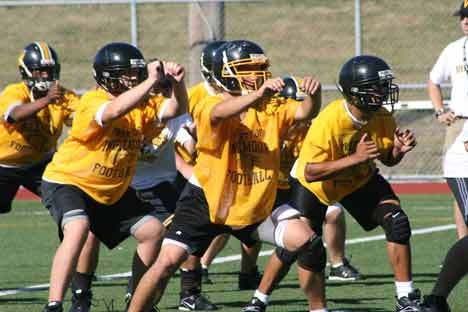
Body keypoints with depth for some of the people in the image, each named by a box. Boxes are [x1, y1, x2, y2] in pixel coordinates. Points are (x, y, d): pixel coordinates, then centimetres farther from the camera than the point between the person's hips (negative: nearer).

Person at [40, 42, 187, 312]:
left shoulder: (144, 105, -2)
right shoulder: (94, 101, -25)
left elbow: (175, 110, -14)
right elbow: (115, 110, -47)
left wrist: (178, 84, -33)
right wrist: (151, 82, -49)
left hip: (112, 191, 8)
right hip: (68, 181, -8)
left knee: (152, 231, 7)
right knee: (78, 228, -34)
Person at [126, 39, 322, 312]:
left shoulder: (272, 108, -3)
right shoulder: (211, 107, -18)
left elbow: (302, 113, -21)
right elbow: (220, 113, -42)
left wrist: (312, 95, -44)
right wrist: (258, 94, -59)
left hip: (256, 206, 4)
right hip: (208, 200, -4)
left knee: (307, 242, -10)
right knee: (169, 261, -13)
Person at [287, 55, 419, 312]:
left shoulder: (382, 119, -19)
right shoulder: (328, 122, -37)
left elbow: (387, 159, 1)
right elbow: (310, 172, -38)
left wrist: (399, 150, -24)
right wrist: (355, 158, -46)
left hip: (360, 180, 4)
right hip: (314, 184, -4)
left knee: (398, 224, -12)